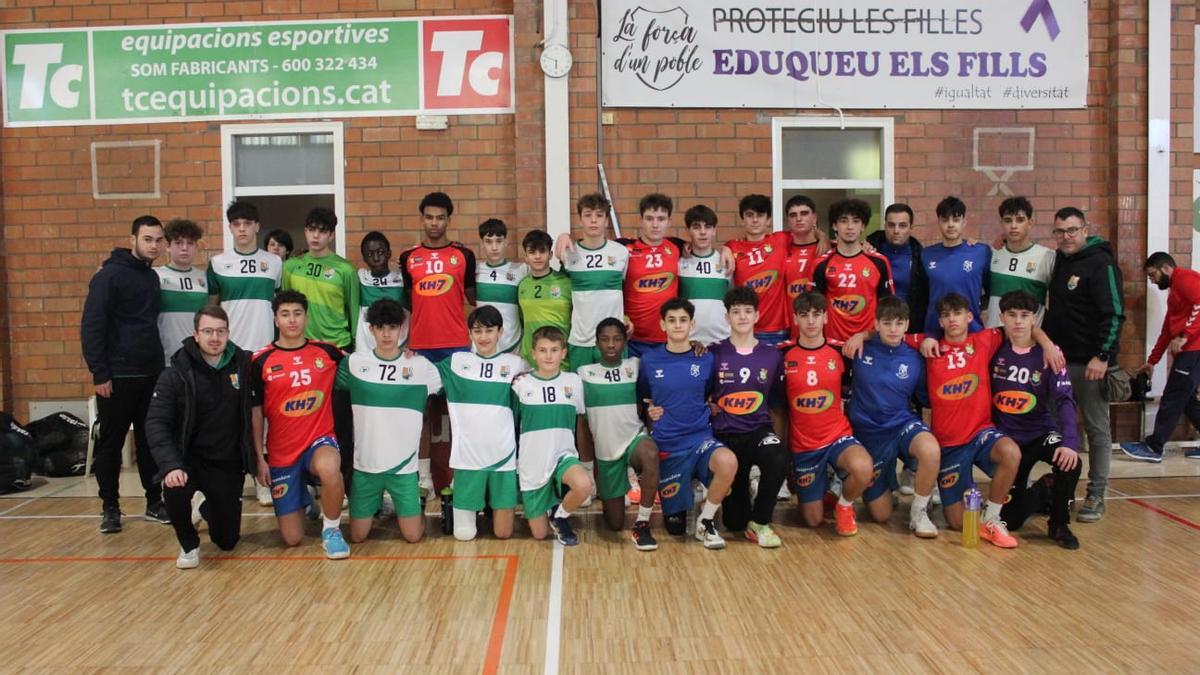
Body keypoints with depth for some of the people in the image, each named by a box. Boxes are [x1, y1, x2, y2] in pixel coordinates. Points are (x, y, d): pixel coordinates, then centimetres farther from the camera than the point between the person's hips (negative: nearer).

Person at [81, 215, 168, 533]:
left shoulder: (153, 277, 11)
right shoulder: (109, 275, -9)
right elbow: (91, 326, -12)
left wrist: (159, 363, 9)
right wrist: (99, 374, -15)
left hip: (151, 375, 6)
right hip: (116, 376, -6)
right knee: (111, 443, 5)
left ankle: (155, 502, 19)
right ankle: (110, 507, 16)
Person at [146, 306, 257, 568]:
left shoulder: (244, 364, -6)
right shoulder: (176, 374, -11)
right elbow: (156, 424, -17)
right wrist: (170, 465, -31)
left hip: (230, 464, 2)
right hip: (190, 459, -2)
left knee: (227, 541, 8)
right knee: (174, 490, -36)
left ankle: (207, 508, 46)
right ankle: (189, 544, -3)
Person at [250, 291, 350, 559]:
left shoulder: (327, 352, 0)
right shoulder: (261, 361, -2)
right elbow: (256, 413, 2)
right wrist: (259, 458, -1)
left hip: (320, 439, -1)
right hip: (281, 454, 1)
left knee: (328, 467, -40)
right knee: (292, 539, 1)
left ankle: (331, 529, -13)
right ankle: (303, 501, 37)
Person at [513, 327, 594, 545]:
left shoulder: (573, 381, -1)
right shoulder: (522, 384, -6)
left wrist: (582, 457, 14)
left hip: (563, 455, 0)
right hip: (532, 466, 0)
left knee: (584, 486, -34)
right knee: (539, 534, 4)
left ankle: (560, 516, -1)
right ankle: (548, 509, 39)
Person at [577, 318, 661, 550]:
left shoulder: (635, 365, 3)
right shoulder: (584, 372, 0)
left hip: (634, 437, -1)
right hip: (604, 450, 1)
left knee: (650, 453, -39)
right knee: (615, 523, 6)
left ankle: (642, 523, -22)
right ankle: (605, 495, 43)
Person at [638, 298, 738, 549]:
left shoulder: (706, 359, 1)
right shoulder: (649, 360, 1)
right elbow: (642, 400, 14)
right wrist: (649, 412, -5)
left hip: (700, 437, 0)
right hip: (666, 444, 0)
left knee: (728, 462, -37)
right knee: (675, 527, 5)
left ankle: (706, 521, -9)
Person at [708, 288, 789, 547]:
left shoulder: (772, 355, 4)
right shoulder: (714, 354, -2)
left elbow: (777, 407, 9)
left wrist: (780, 444, 6)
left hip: (760, 430, 1)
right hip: (725, 435, 0)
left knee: (778, 461, -37)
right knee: (734, 521, 1)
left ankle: (760, 522, -12)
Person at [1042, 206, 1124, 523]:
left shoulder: (1100, 263, -10)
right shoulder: (1058, 261, 12)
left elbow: (1114, 314, -16)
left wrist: (1102, 356, -21)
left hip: (1089, 363, -7)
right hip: (1058, 360, 7)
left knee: (1096, 428, 3)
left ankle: (1096, 496, 10)